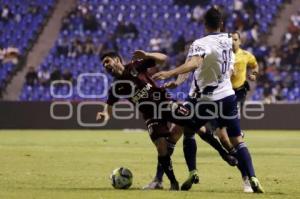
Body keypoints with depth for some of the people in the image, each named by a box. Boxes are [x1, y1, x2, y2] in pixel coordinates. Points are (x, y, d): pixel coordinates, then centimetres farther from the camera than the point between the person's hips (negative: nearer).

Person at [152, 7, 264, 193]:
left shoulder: (202, 44, -16)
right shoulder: (228, 40, 3)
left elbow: (194, 63, -36)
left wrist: (171, 73, -47)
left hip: (205, 100, -4)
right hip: (228, 96, 4)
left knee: (187, 131, 19)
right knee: (238, 140, 4)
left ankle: (192, 173, 10)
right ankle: (252, 178, -10)